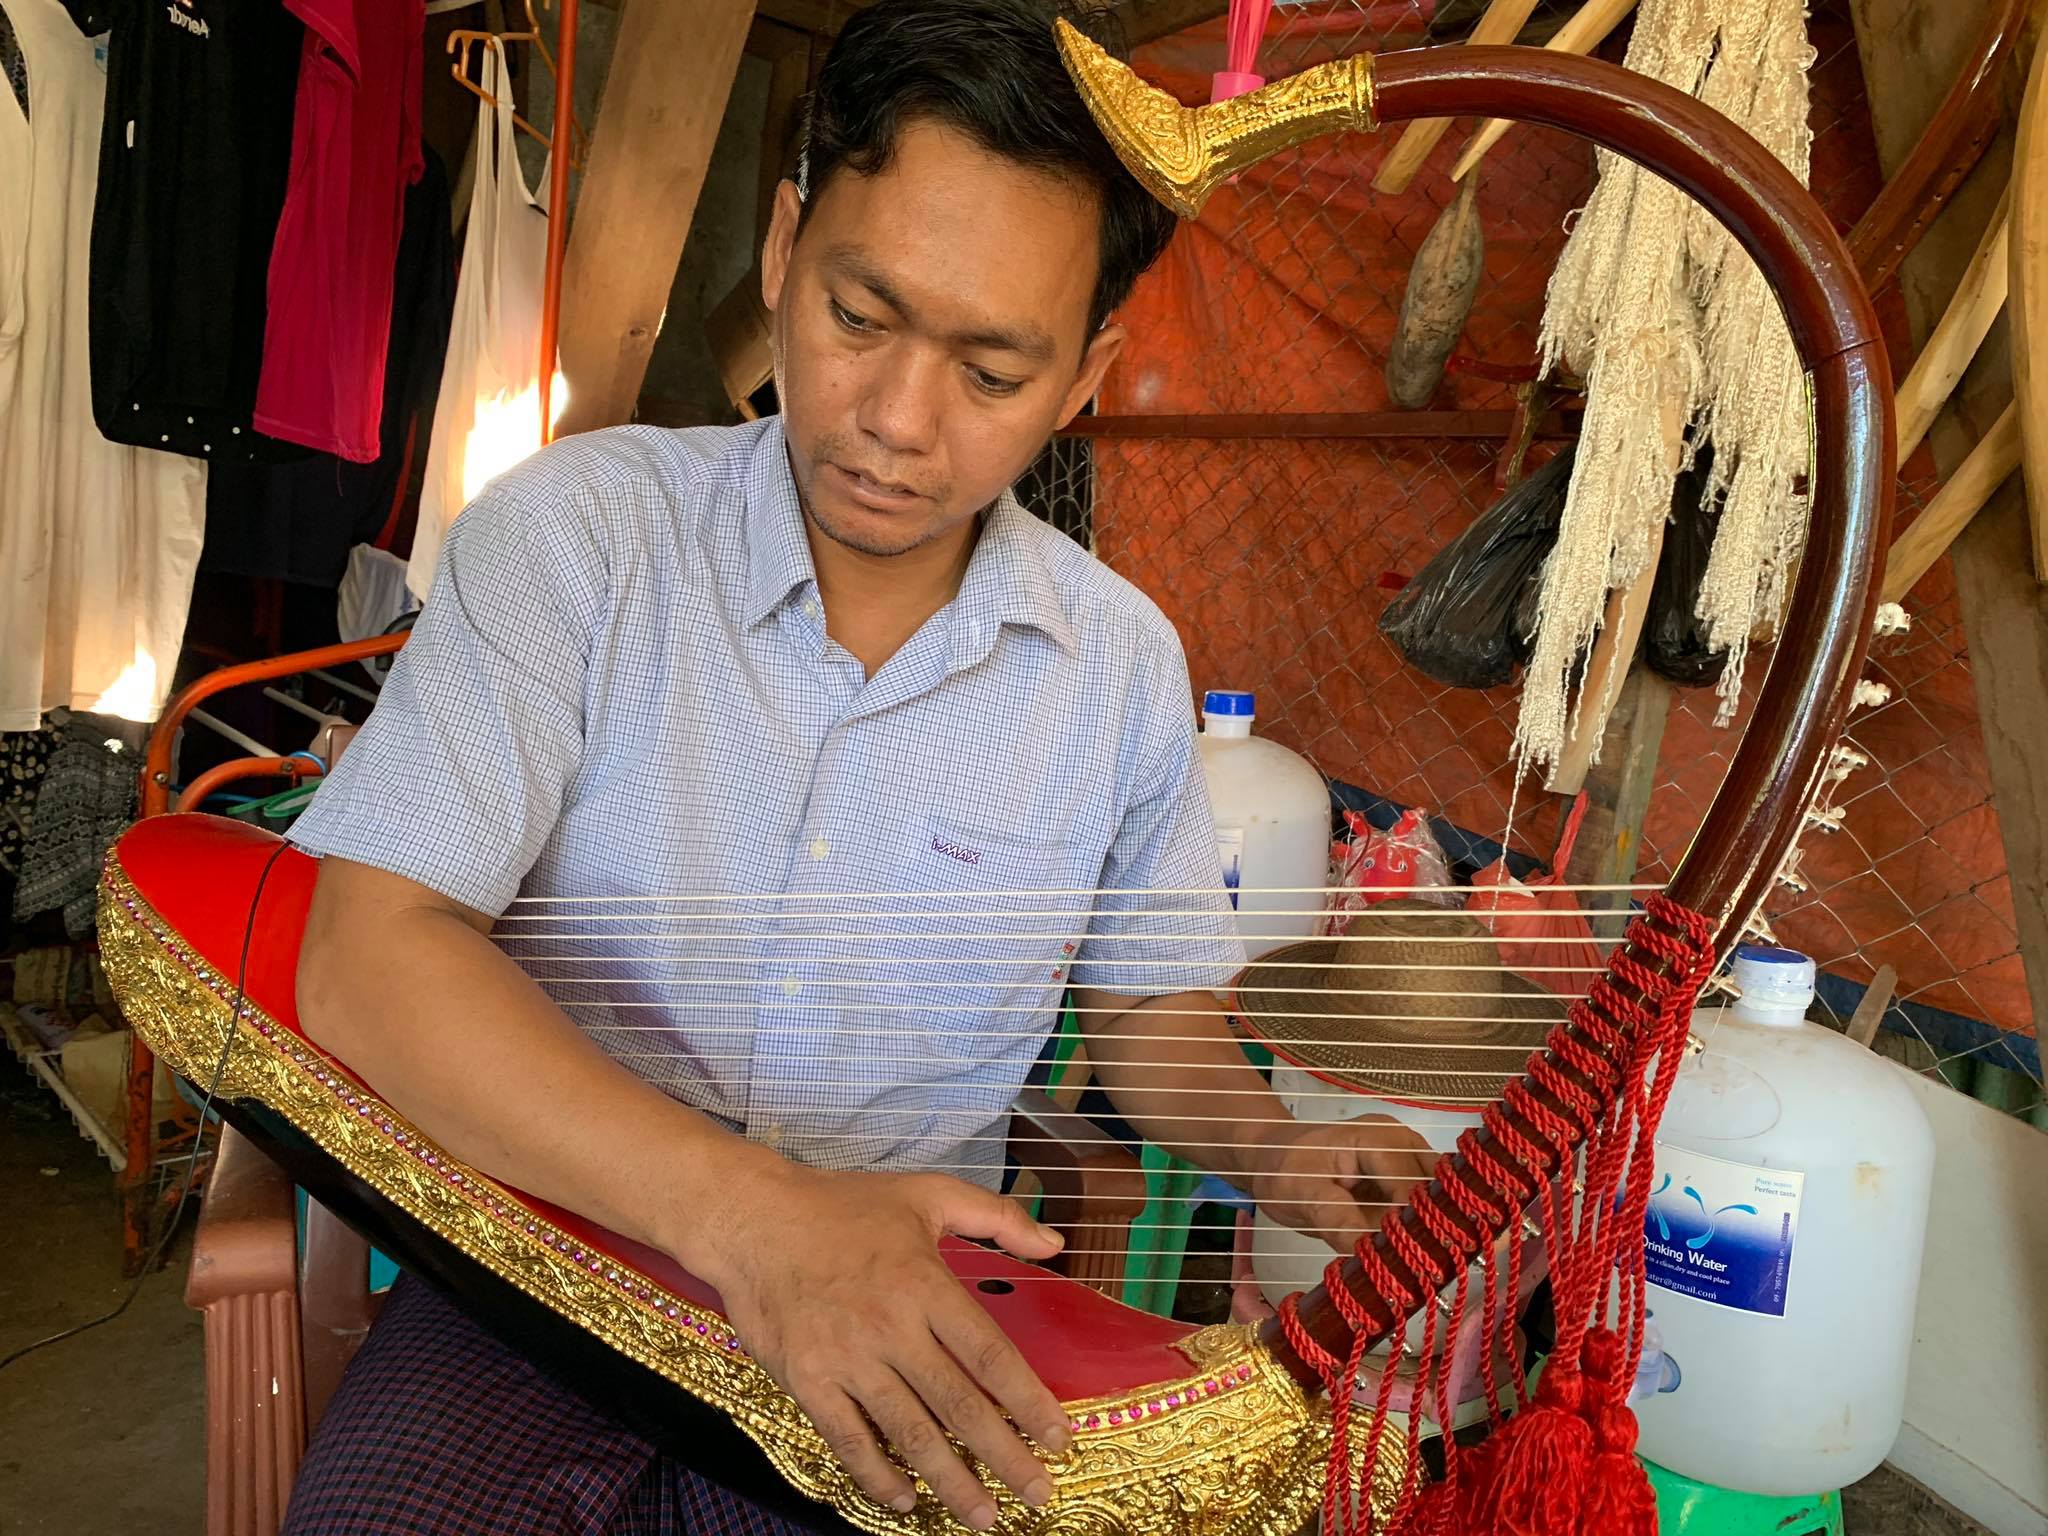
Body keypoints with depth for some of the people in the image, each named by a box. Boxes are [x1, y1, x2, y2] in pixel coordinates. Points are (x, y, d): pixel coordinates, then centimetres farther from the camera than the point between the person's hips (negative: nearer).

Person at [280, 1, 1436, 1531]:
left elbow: (1151, 1016, 10)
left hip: (915, 1323, 3)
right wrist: (750, 1217, -31)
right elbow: (367, 957, -19)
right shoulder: (577, 532, -11)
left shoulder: (1124, 665, -2)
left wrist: (1284, 1158, -11)